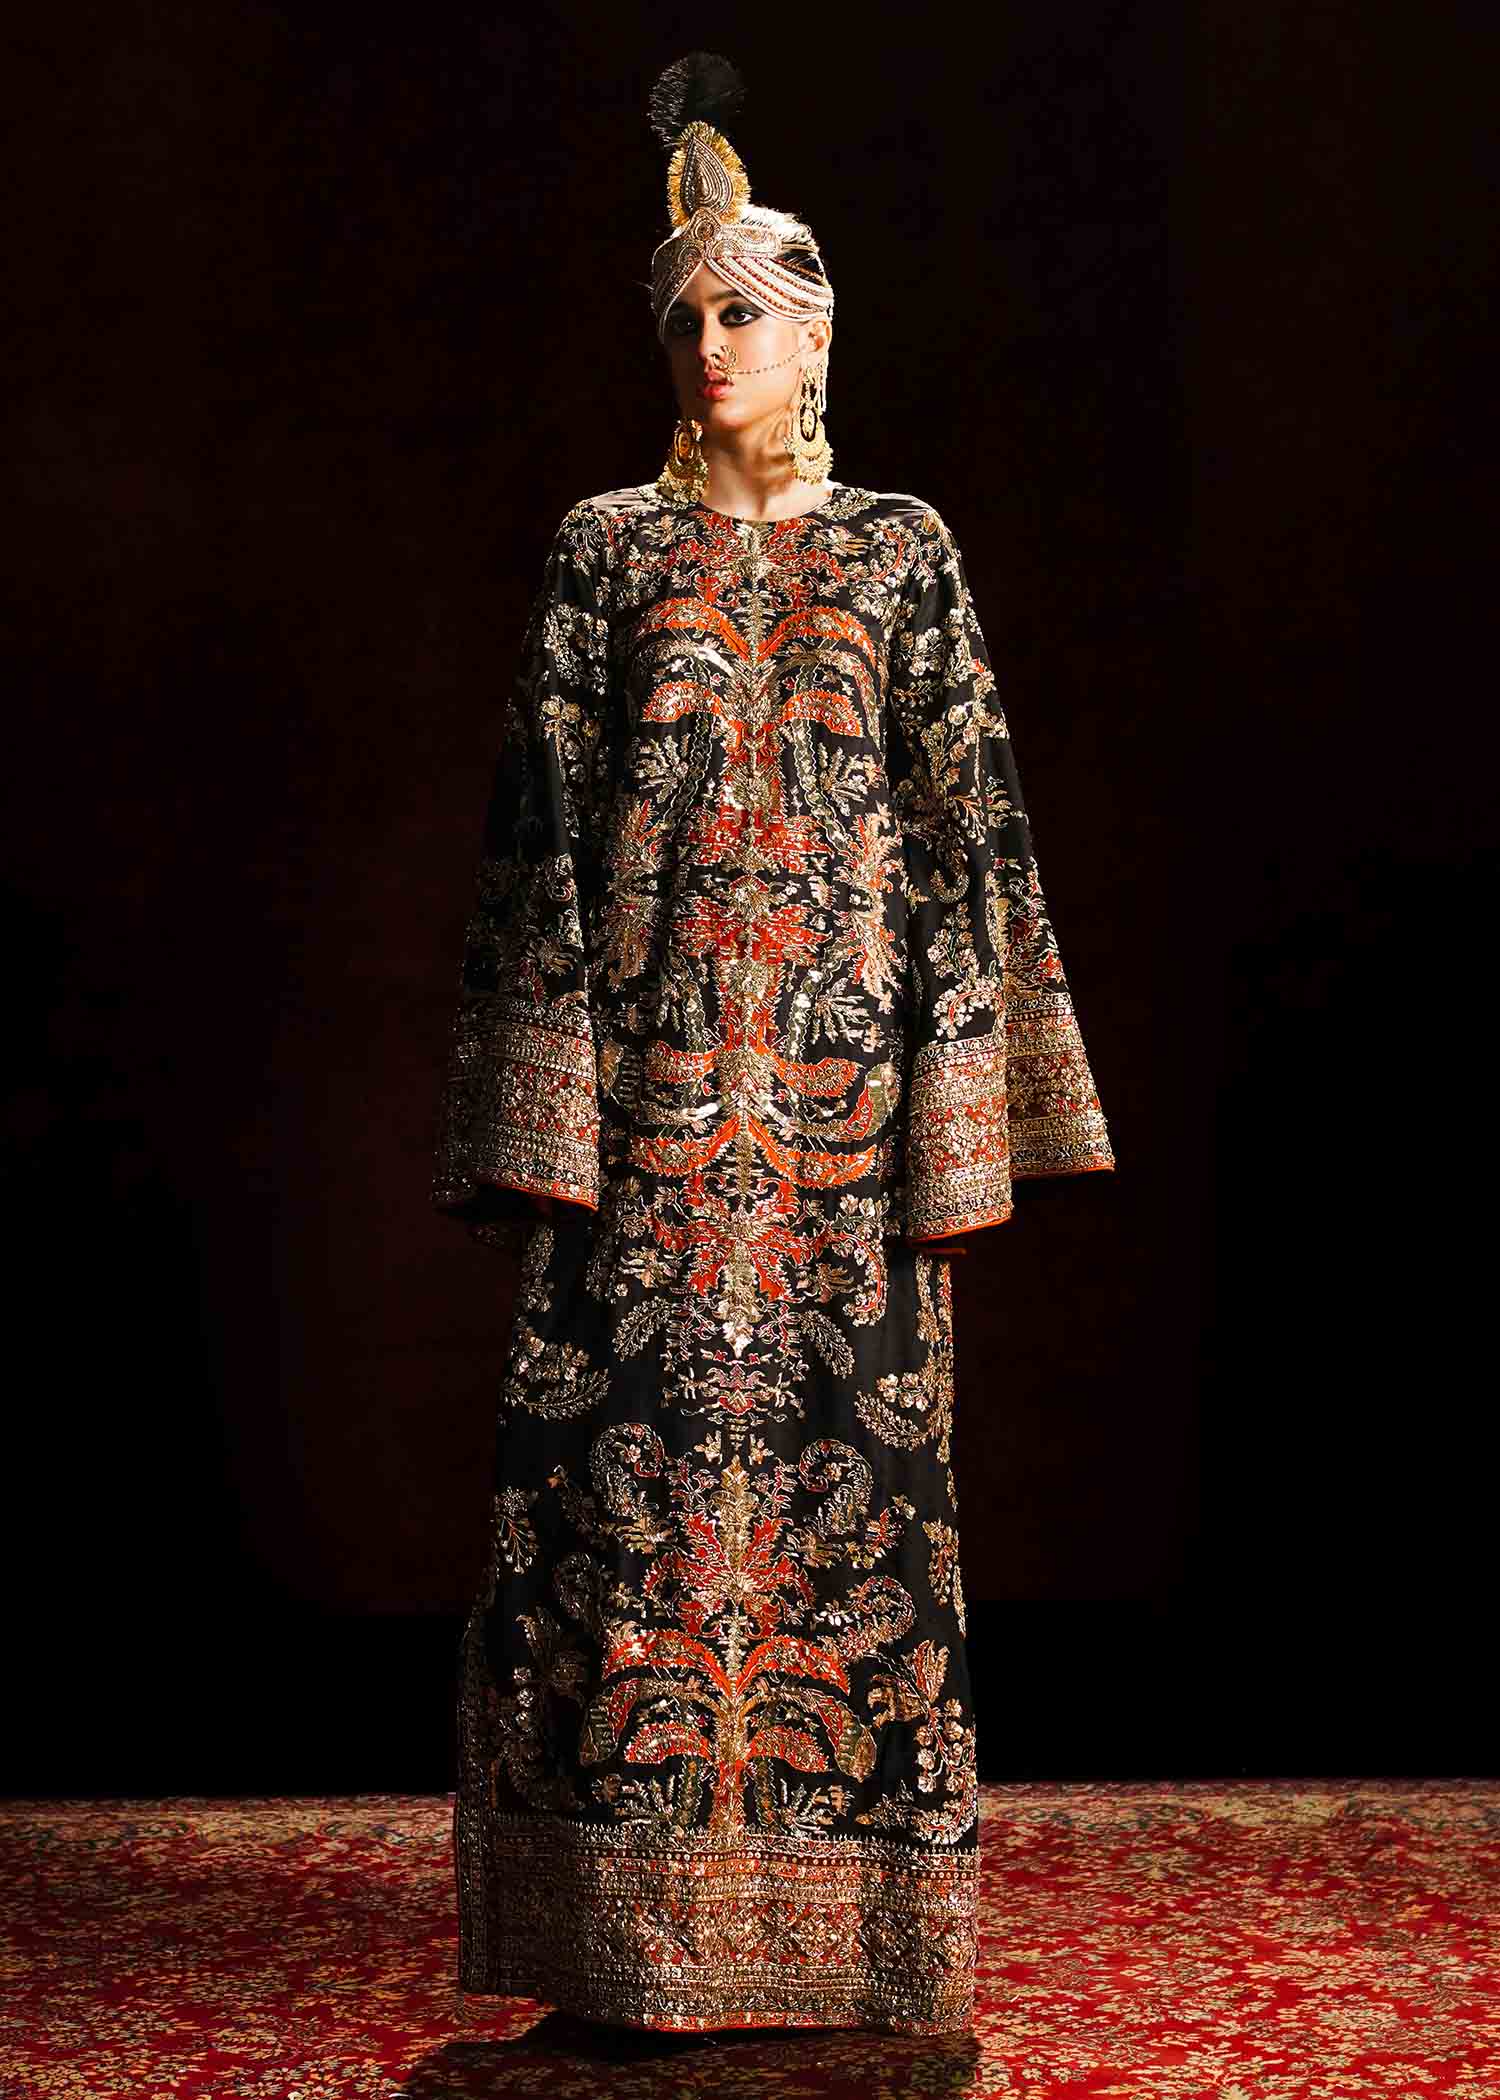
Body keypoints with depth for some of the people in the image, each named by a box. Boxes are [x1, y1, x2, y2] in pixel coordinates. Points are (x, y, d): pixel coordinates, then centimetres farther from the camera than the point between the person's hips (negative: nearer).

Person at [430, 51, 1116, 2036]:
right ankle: (637, 1920, 7)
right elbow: (541, 817, 6)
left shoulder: (899, 550, 10)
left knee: (850, 1458, -1)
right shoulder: (606, 549, 11)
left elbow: (967, 820, 6)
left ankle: (839, 1917, 9)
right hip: (652, 1067, 1)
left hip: (844, 1063, 0)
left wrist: (964, 1103, -4)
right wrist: (539, 1102, -4)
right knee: (625, 1453, -3)